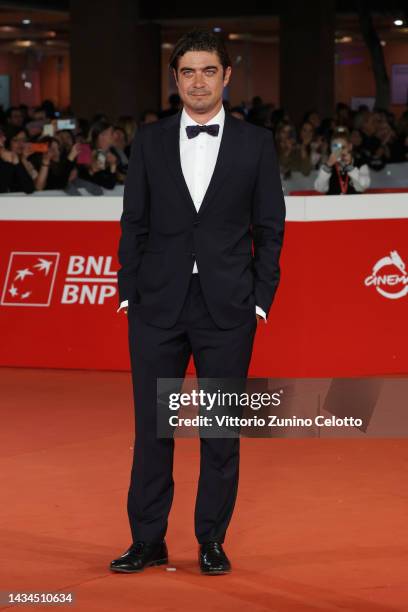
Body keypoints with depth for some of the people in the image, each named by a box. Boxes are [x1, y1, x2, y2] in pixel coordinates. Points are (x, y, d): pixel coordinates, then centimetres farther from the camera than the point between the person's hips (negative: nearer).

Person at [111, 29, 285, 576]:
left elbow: (269, 227, 4)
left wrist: (260, 299, -2)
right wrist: (128, 291, 1)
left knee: (222, 429, 4)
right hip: (158, 304, 1)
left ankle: (212, 541, 15)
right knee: (152, 425, 4)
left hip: (227, 307, -1)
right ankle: (148, 540, 12)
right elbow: (134, 221, 8)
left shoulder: (255, 143, 3)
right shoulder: (150, 140, 6)